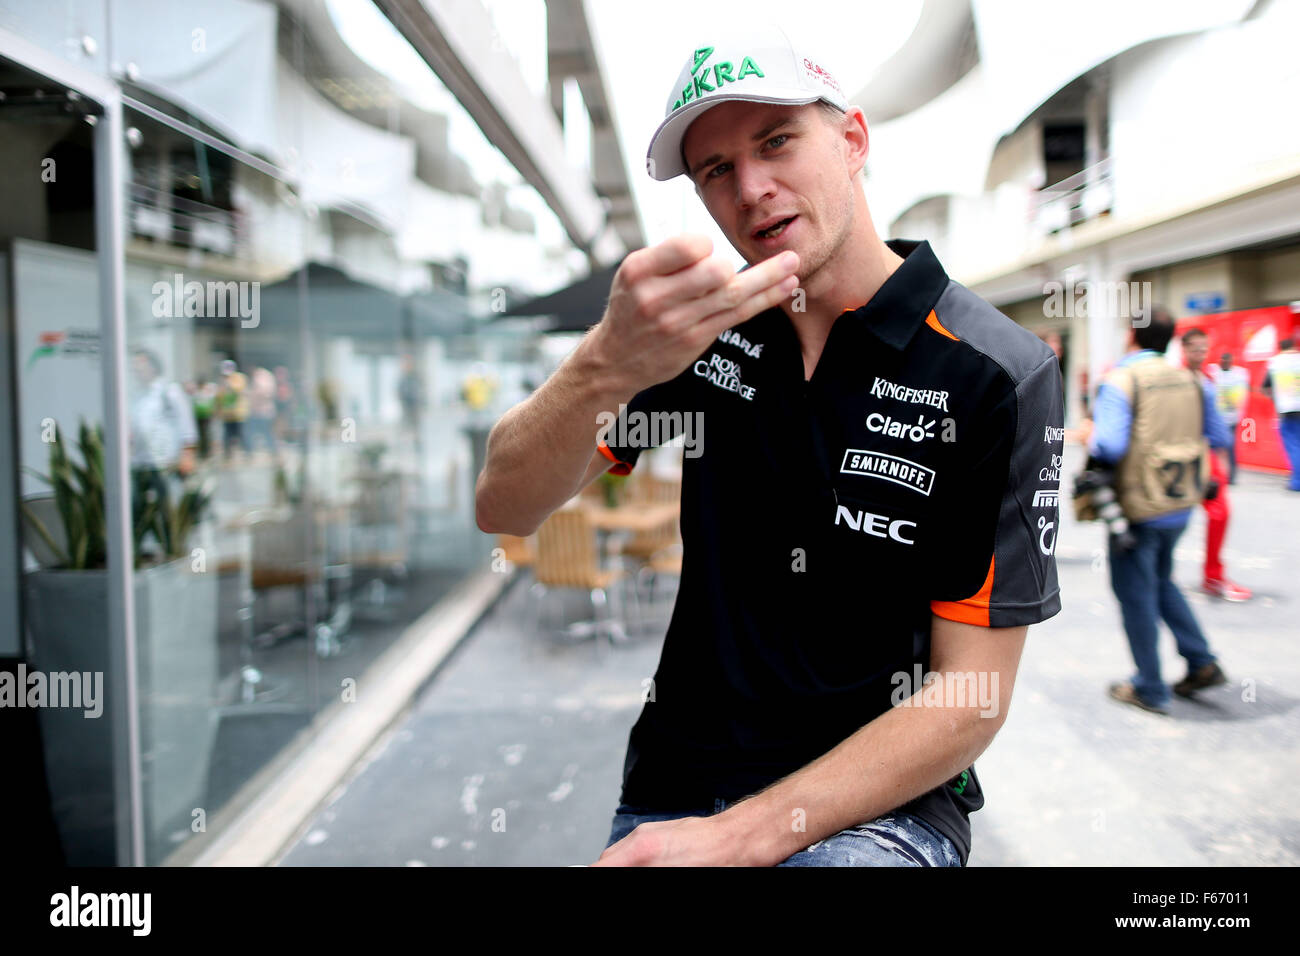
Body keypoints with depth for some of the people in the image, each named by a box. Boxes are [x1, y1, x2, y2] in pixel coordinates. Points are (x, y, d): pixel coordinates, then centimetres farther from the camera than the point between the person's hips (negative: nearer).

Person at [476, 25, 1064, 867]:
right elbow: (505, 511, -6)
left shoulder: (999, 376, -10)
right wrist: (606, 366, -26)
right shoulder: (706, 326, 2)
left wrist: (742, 836, -21)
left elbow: (970, 697, -12)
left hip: (883, 799, -4)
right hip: (676, 787, 5)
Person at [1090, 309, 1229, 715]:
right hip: (1182, 503, 6)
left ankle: (1150, 689, 14)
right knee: (1161, 581, 25)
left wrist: (1089, 439, -5)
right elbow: (1220, 438, 9)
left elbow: (1109, 446, -26)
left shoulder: (1120, 380, -14)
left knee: (1136, 594, 6)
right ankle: (1202, 662, 21)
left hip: (1139, 506, -6)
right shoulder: (1188, 379, 4)